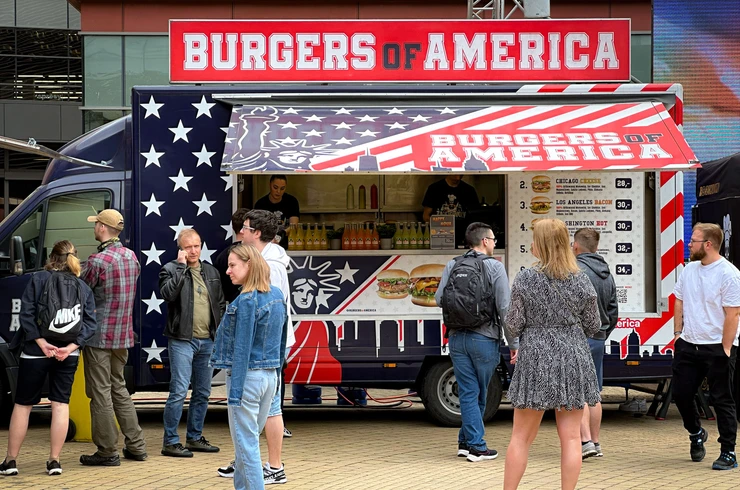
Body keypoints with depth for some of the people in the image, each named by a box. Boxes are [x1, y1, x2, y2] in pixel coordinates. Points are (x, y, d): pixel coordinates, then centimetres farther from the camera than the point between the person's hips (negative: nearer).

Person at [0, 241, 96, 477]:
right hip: (67, 354, 2)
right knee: (61, 403, 6)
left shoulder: (38, 279, -2)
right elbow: (90, 323, -1)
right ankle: (54, 461, 4)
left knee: (23, 404, 7)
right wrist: (71, 347, -9)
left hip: (35, 352, -2)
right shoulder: (83, 287, 8)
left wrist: (41, 342, -13)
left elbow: (26, 314, -11)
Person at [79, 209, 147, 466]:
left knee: (100, 393, 0)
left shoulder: (98, 261, -17)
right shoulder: (131, 257, 7)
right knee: (119, 389, 18)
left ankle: (107, 452, 3)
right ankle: (136, 445, 20)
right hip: (123, 334, 8)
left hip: (99, 335, -8)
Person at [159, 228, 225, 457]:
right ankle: (170, 442, -3)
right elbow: (168, 293, -23)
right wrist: (181, 266, -17)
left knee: (202, 393, 12)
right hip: (182, 340, -6)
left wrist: (220, 331, 10)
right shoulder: (170, 270, -3)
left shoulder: (211, 272, 14)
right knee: (179, 392, -9)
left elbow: (221, 304, 20)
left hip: (207, 341, 6)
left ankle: (195, 438, 23)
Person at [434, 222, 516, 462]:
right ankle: (472, 444, 12)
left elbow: (439, 299, 1)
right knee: (479, 394, 8)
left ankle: (469, 442, 4)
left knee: (468, 393, 7)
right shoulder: (495, 267, -6)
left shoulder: (452, 266, 6)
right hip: (484, 339, -3)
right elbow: (504, 308, -10)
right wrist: (513, 343, -6)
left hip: (457, 338, 3)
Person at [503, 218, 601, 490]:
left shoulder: (525, 279, -8)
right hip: (573, 359, 2)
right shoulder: (581, 281, -1)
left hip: (535, 359, -2)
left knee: (521, 436, 7)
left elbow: (514, 325, -7)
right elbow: (592, 326, 5)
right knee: (570, 436, 5)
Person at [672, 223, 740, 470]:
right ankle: (696, 433, 36)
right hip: (688, 345, 7)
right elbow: (679, 302, 17)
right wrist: (678, 333, 9)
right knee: (681, 393, 11)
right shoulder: (689, 270, 8)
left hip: (717, 348, -7)